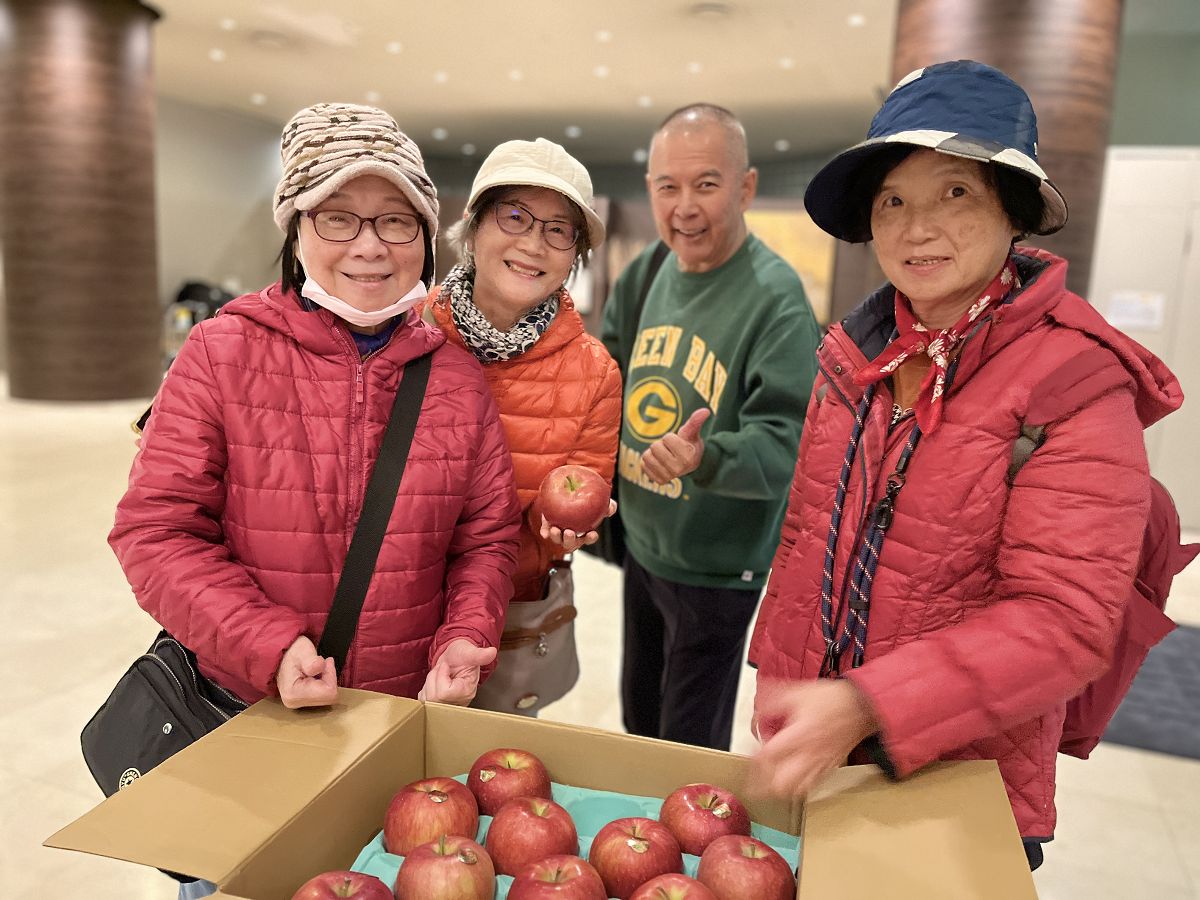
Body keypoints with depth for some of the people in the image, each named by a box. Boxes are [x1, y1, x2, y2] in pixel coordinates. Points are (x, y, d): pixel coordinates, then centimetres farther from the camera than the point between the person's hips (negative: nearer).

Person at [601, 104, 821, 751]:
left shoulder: (775, 296, -21)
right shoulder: (649, 269, 0)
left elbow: (786, 441, -26)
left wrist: (706, 458, -45)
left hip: (717, 564, -6)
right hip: (642, 543, 7)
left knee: (692, 752, 12)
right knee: (639, 719, 26)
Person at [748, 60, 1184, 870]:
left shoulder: (1077, 384, -17)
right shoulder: (855, 356, -1)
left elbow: (1062, 622, -21)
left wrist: (863, 707, -29)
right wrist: (776, 678, 10)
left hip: (962, 782, -4)